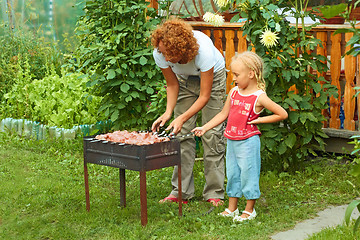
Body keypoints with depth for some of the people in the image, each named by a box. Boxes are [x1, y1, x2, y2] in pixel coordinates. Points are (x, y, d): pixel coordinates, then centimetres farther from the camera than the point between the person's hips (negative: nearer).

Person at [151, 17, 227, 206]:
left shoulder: (204, 52, -41)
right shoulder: (160, 54, -29)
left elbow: (205, 96, -32)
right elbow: (172, 85, -11)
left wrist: (182, 118, -41)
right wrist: (168, 113, -25)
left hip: (213, 77, -4)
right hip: (185, 79, 4)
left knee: (212, 134, -9)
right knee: (182, 134, -4)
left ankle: (214, 193, -2)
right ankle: (181, 191, 2)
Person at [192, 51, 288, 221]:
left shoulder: (259, 97, -12)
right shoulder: (234, 92, 6)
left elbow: (283, 114, -10)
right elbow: (223, 114, 14)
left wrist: (259, 120, -10)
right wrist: (204, 128, 8)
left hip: (248, 141, -6)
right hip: (231, 140, 7)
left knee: (248, 174, 1)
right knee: (232, 174, 14)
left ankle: (249, 210, 15)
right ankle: (231, 209, 25)